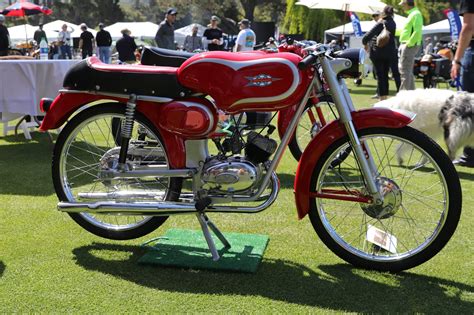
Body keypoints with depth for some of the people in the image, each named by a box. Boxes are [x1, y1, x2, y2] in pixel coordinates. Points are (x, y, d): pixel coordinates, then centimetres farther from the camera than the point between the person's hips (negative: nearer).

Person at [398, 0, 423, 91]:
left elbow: (417, 32, -22)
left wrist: (408, 44, -21)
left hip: (410, 46, -10)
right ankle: (411, 90, 23)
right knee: (408, 71, 16)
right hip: (405, 45, 10)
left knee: (405, 70, -10)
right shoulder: (411, 14, 18)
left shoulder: (416, 14, -13)